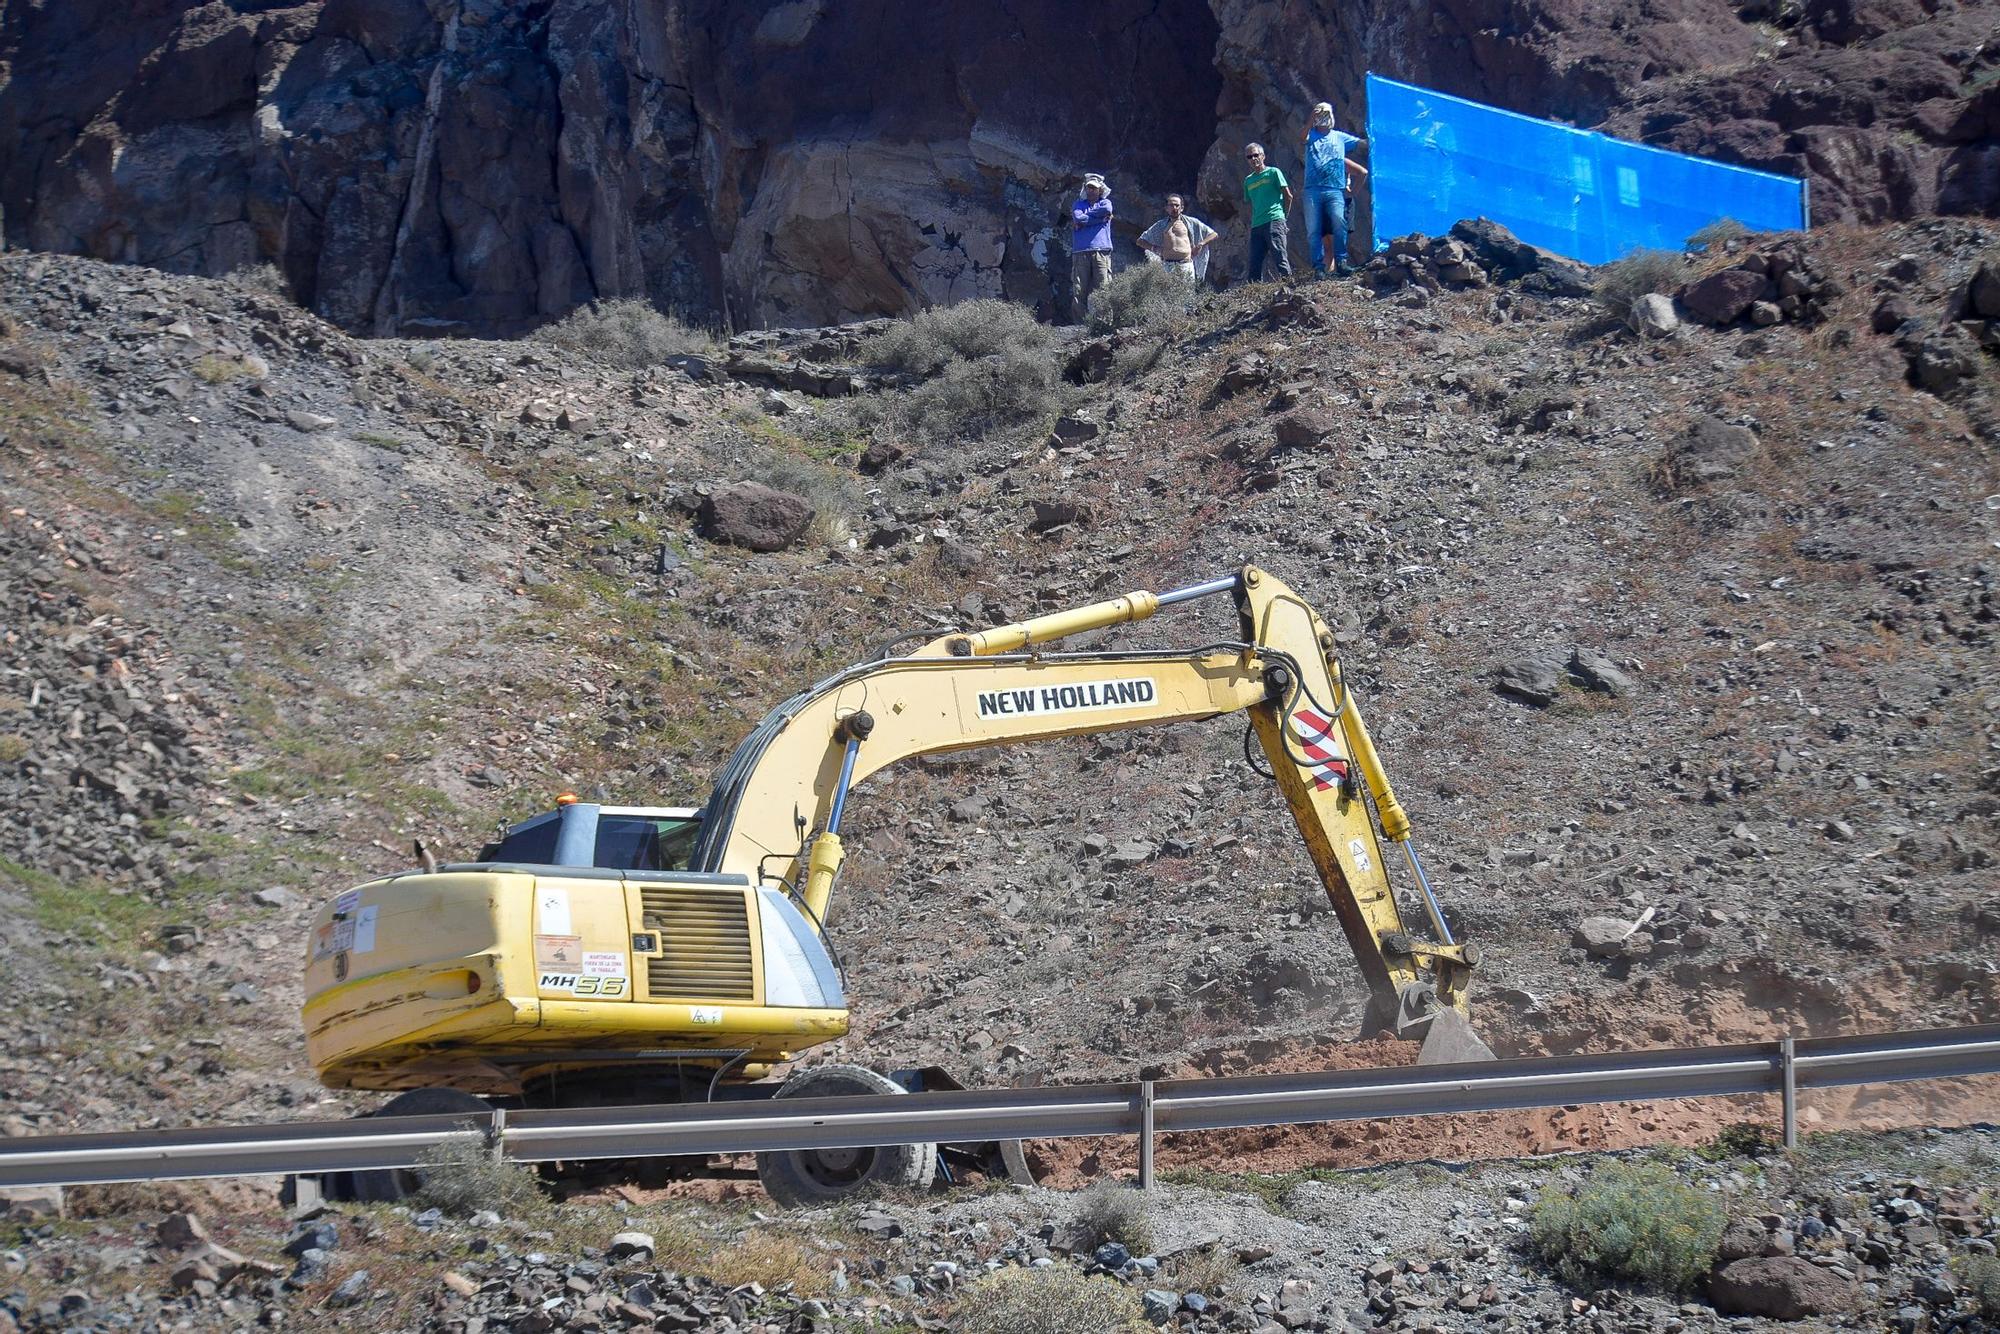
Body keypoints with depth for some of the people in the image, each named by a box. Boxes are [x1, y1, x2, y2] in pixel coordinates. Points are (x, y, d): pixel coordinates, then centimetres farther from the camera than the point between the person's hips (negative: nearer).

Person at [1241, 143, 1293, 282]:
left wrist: (1283, 215, 2)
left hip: (1274, 220, -6)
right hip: (1256, 225, 6)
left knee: (1279, 254, -16)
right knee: (1255, 261, 0)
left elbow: (1288, 195, 3)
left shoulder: (1273, 172, 5)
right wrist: (1251, 225, 14)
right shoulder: (1248, 180, 21)